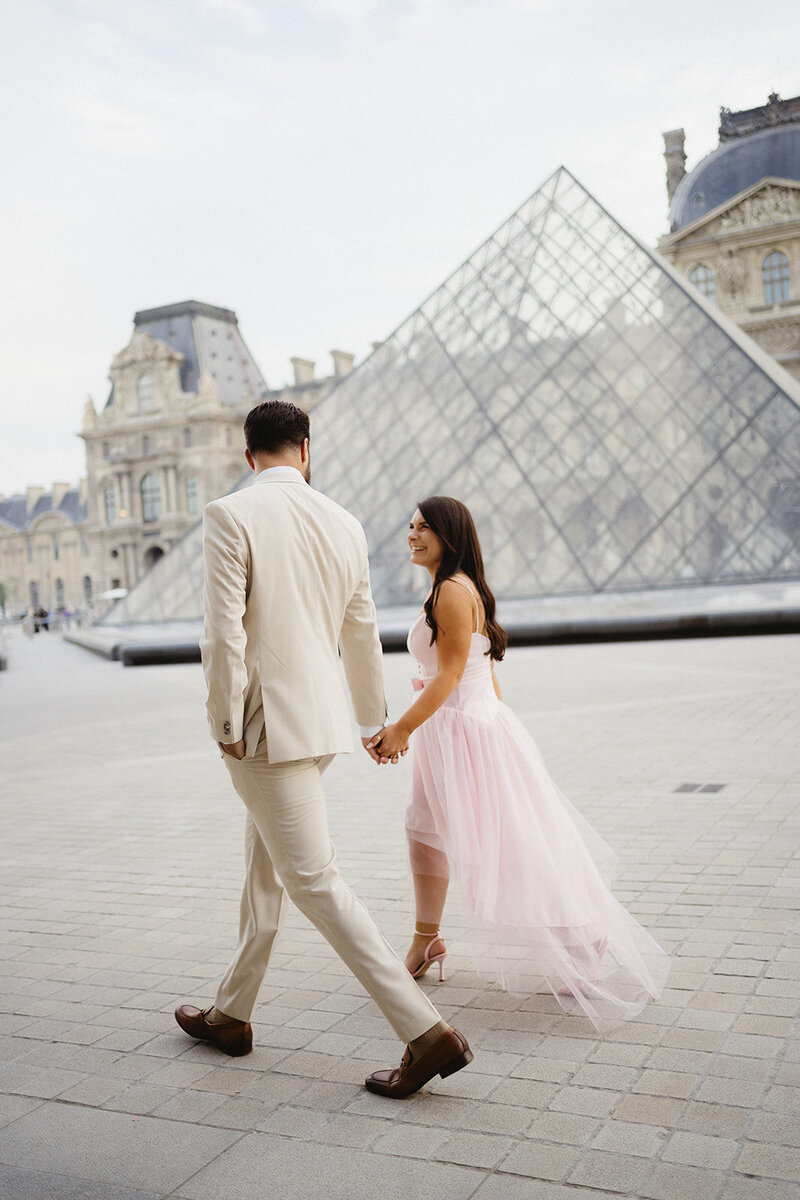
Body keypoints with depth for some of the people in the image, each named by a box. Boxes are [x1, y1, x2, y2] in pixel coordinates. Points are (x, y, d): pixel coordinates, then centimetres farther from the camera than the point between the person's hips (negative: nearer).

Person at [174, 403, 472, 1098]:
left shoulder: (231, 516, -12)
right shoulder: (344, 524, 6)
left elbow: (224, 632, -19)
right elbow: (362, 636, 14)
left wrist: (226, 727, -8)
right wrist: (374, 722, 26)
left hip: (266, 727, -7)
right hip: (320, 724, 7)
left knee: (314, 882, -3)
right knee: (264, 870, 20)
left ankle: (427, 1033, -3)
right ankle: (231, 1014, 36)